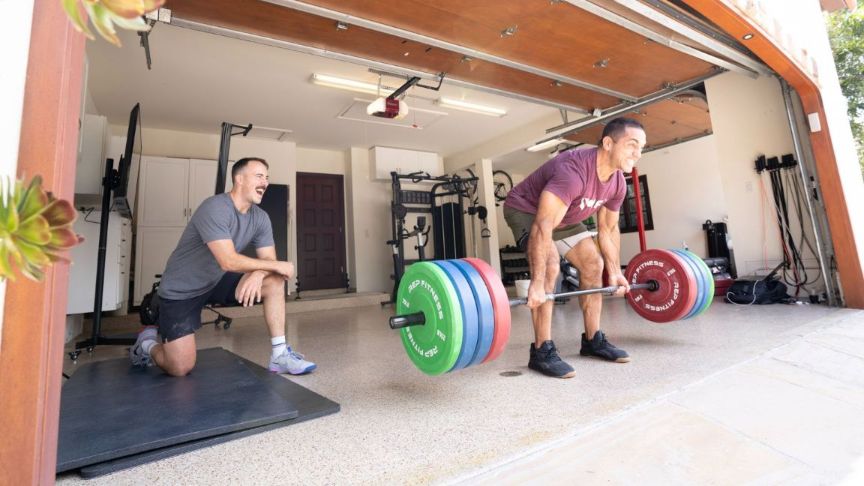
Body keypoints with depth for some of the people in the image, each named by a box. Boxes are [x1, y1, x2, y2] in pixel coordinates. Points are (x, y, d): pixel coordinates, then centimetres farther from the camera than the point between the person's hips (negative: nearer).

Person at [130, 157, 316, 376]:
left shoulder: (260, 217, -5)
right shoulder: (215, 208, -27)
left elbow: (268, 260, -7)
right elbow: (229, 262, -35)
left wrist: (257, 274, -30)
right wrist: (277, 265, -27)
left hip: (217, 282, 6)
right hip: (181, 290, -6)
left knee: (274, 281, -13)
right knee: (180, 368, -9)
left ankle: (279, 355, -10)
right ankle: (148, 343, 26)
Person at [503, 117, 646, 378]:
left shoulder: (618, 183, -10)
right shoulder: (572, 170, -38)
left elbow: (609, 228, 4)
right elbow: (543, 227, -43)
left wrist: (615, 272, 6)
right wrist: (537, 284, -44)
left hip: (563, 216, 9)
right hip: (526, 210, -8)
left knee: (594, 264, 0)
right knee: (550, 265, -28)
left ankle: (593, 340, 11)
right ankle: (542, 350, -20)